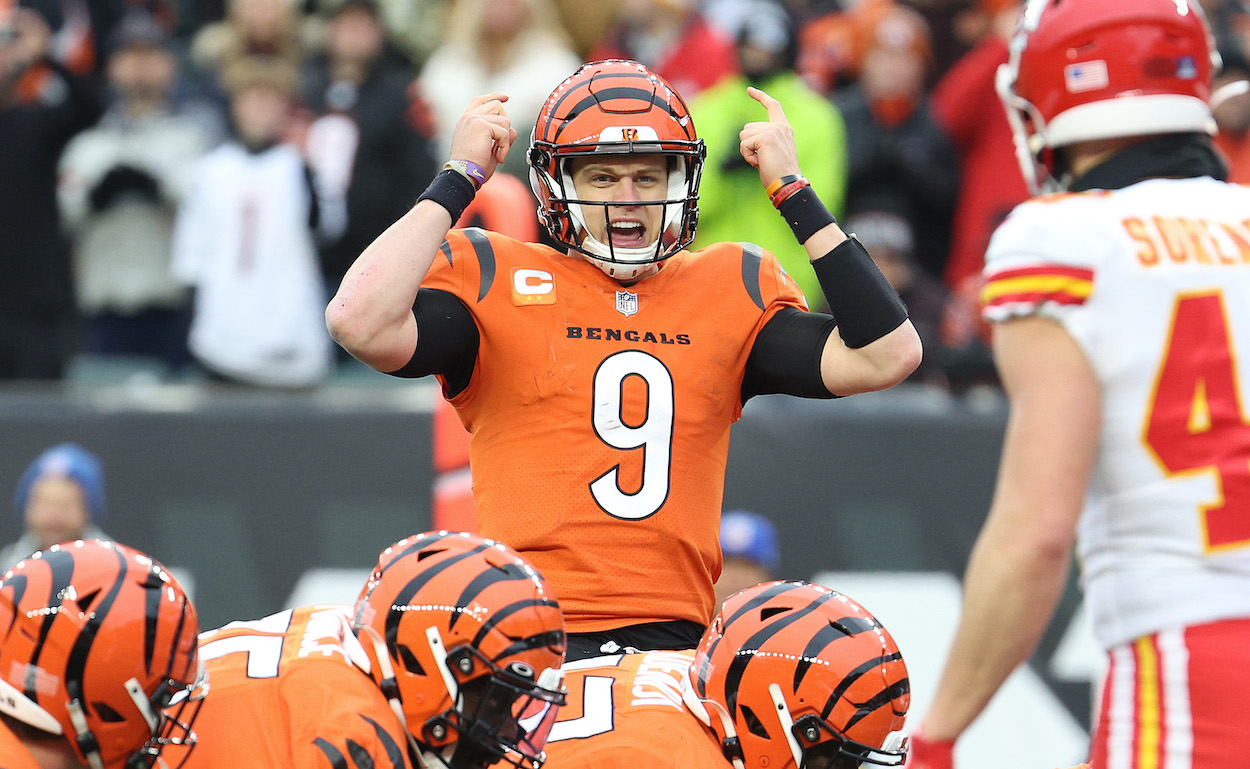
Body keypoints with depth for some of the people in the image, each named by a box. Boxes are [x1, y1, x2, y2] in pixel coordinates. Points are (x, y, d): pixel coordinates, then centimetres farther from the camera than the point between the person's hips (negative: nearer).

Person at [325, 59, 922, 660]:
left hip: (674, 647, 3)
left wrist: (795, 193, 8)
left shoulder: (732, 290, 16)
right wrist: (457, 181, -2)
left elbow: (886, 355, 6)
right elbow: (362, 323, -11)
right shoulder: (495, 280, 7)